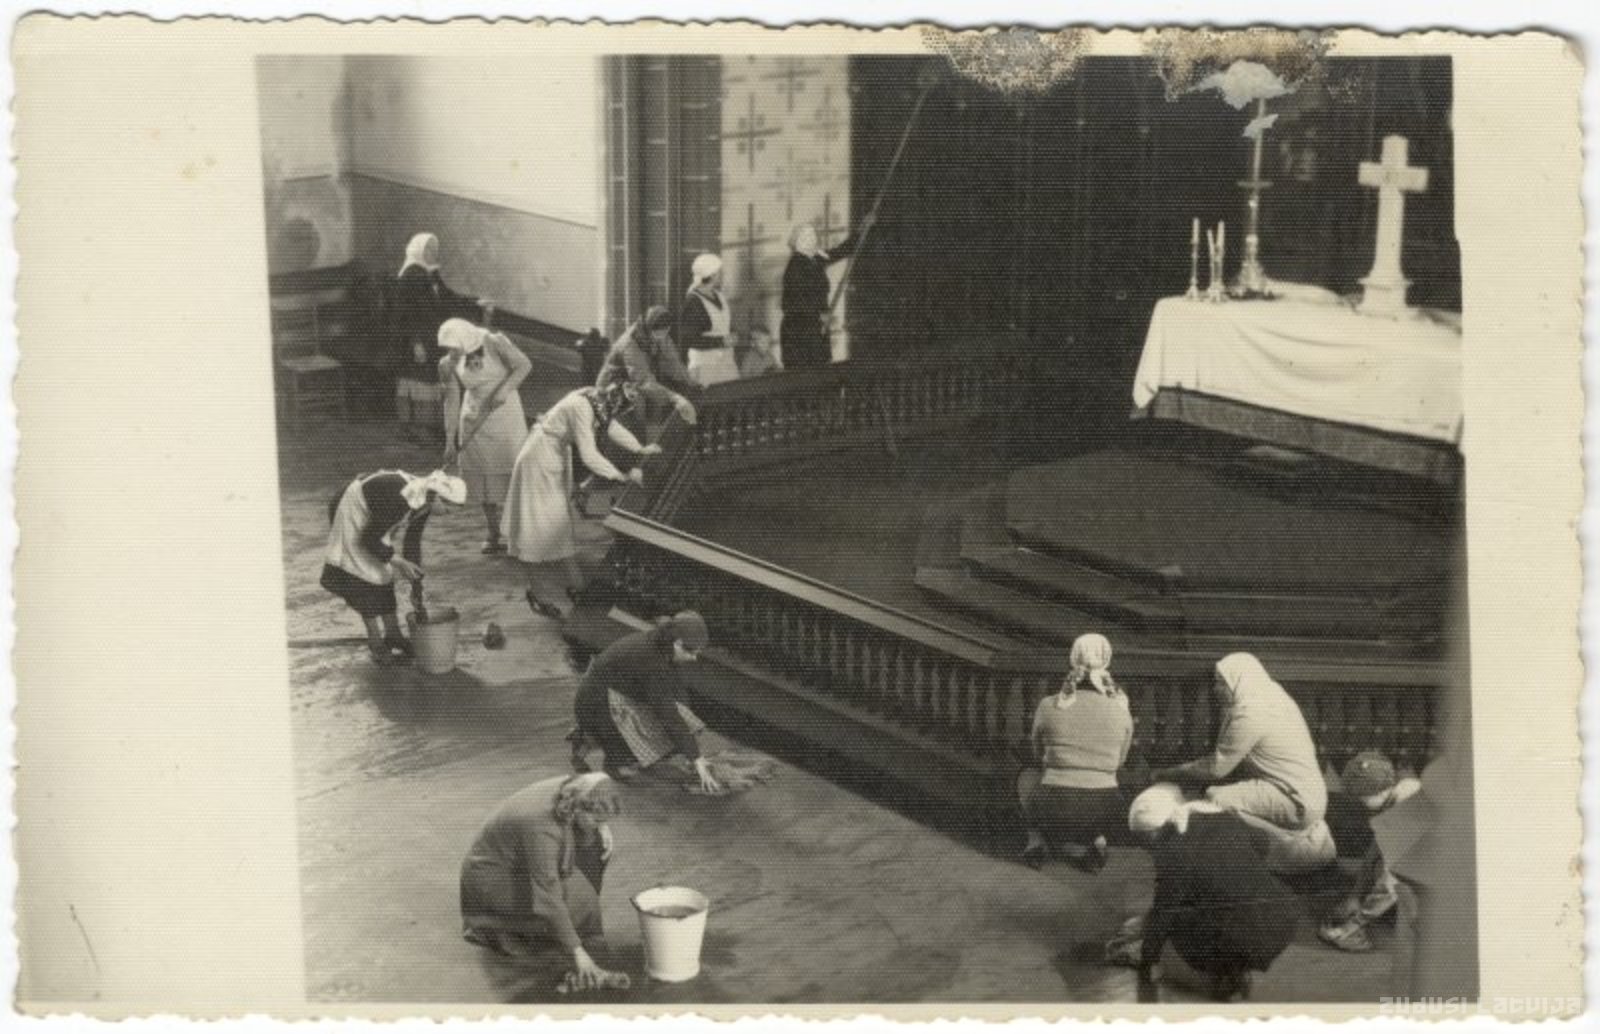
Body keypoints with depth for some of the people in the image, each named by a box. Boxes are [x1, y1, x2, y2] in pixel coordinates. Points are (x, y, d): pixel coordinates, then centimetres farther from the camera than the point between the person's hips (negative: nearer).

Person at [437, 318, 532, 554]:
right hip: (475, 420, 3)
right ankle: (493, 535, 12)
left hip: (504, 415, -3)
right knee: (484, 478, 4)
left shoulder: (495, 343, -17)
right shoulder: (447, 365, -8)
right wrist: (450, 441, -7)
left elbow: (524, 365, -14)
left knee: (511, 473, -5)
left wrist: (503, 390, -27)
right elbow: (451, 402, -5)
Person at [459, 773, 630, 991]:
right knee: (576, 894, -25)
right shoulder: (541, 827, -38)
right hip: (490, 880, -9)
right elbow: (549, 897, -37)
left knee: (595, 843, -5)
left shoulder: (570, 788, -15)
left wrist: (603, 829, -13)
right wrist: (577, 952, -36)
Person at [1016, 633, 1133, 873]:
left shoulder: (1049, 706, -1)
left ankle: (1037, 839, 9)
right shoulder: (1121, 711, 2)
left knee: (1028, 777, 33)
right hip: (1105, 815, 1)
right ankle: (1093, 840, 9)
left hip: (1055, 810, -1)